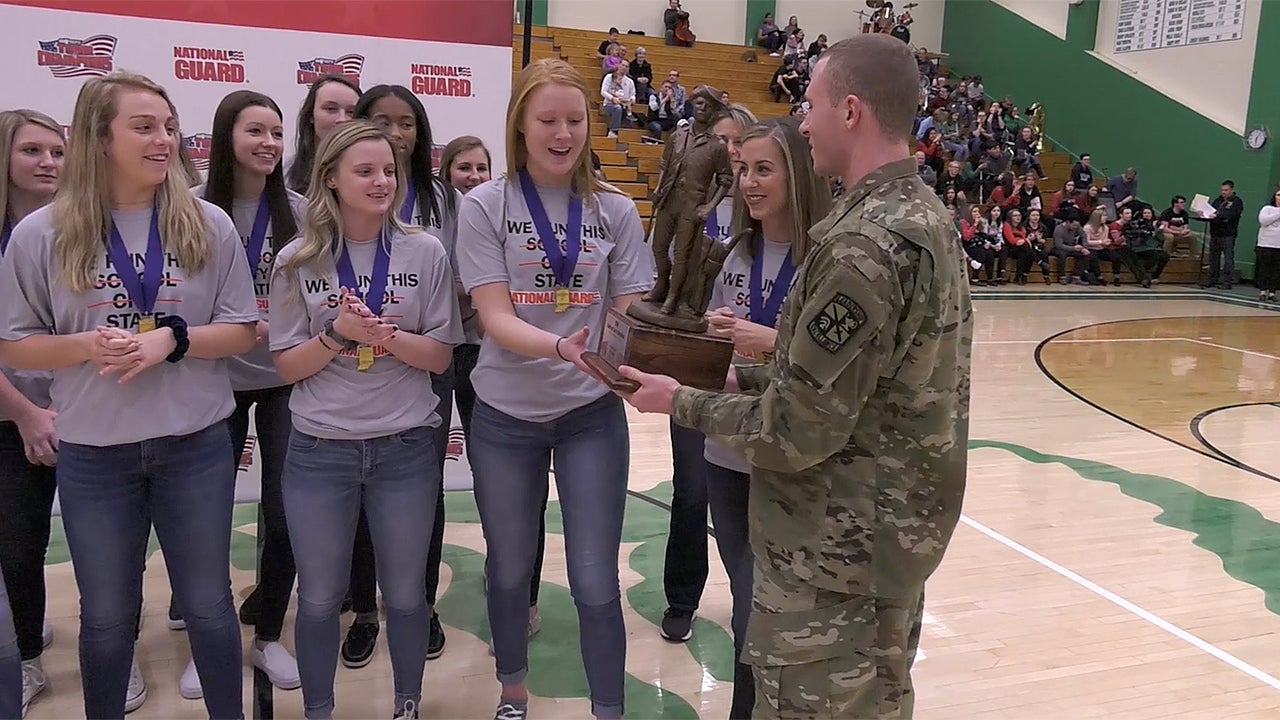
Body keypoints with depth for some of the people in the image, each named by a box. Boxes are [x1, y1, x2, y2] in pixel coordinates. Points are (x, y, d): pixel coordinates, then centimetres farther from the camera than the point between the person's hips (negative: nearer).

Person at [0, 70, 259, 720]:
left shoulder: (208, 226, -4)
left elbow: (241, 332, -1)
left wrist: (172, 339, -18)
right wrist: (87, 346, -19)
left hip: (196, 445, 1)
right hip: (92, 453, 0)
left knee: (208, 605, 14)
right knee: (107, 617, 15)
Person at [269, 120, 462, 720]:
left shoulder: (425, 254, -3)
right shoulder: (298, 261, -3)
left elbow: (440, 356, -1)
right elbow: (286, 366, -1)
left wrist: (388, 336, -19)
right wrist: (338, 335, -18)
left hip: (406, 448, 0)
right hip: (319, 451, 0)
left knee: (405, 593, 13)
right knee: (319, 598, 12)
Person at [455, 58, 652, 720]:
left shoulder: (614, 209, -1)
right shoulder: (484, 206, -7)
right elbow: (495, 319, -15)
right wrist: (561, 347, -34)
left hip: (593, 415, 0)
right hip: (505, 416, 0)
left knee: (595, 582, 2)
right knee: (510, 570, 16)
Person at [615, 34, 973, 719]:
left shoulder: (863, 245, -26)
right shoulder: (922, 214, 6)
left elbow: (797, 432, -23)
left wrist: (683, 401, -10)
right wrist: (742, 375, 8)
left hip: (837, 552, -9)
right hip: (890, 529, 9)